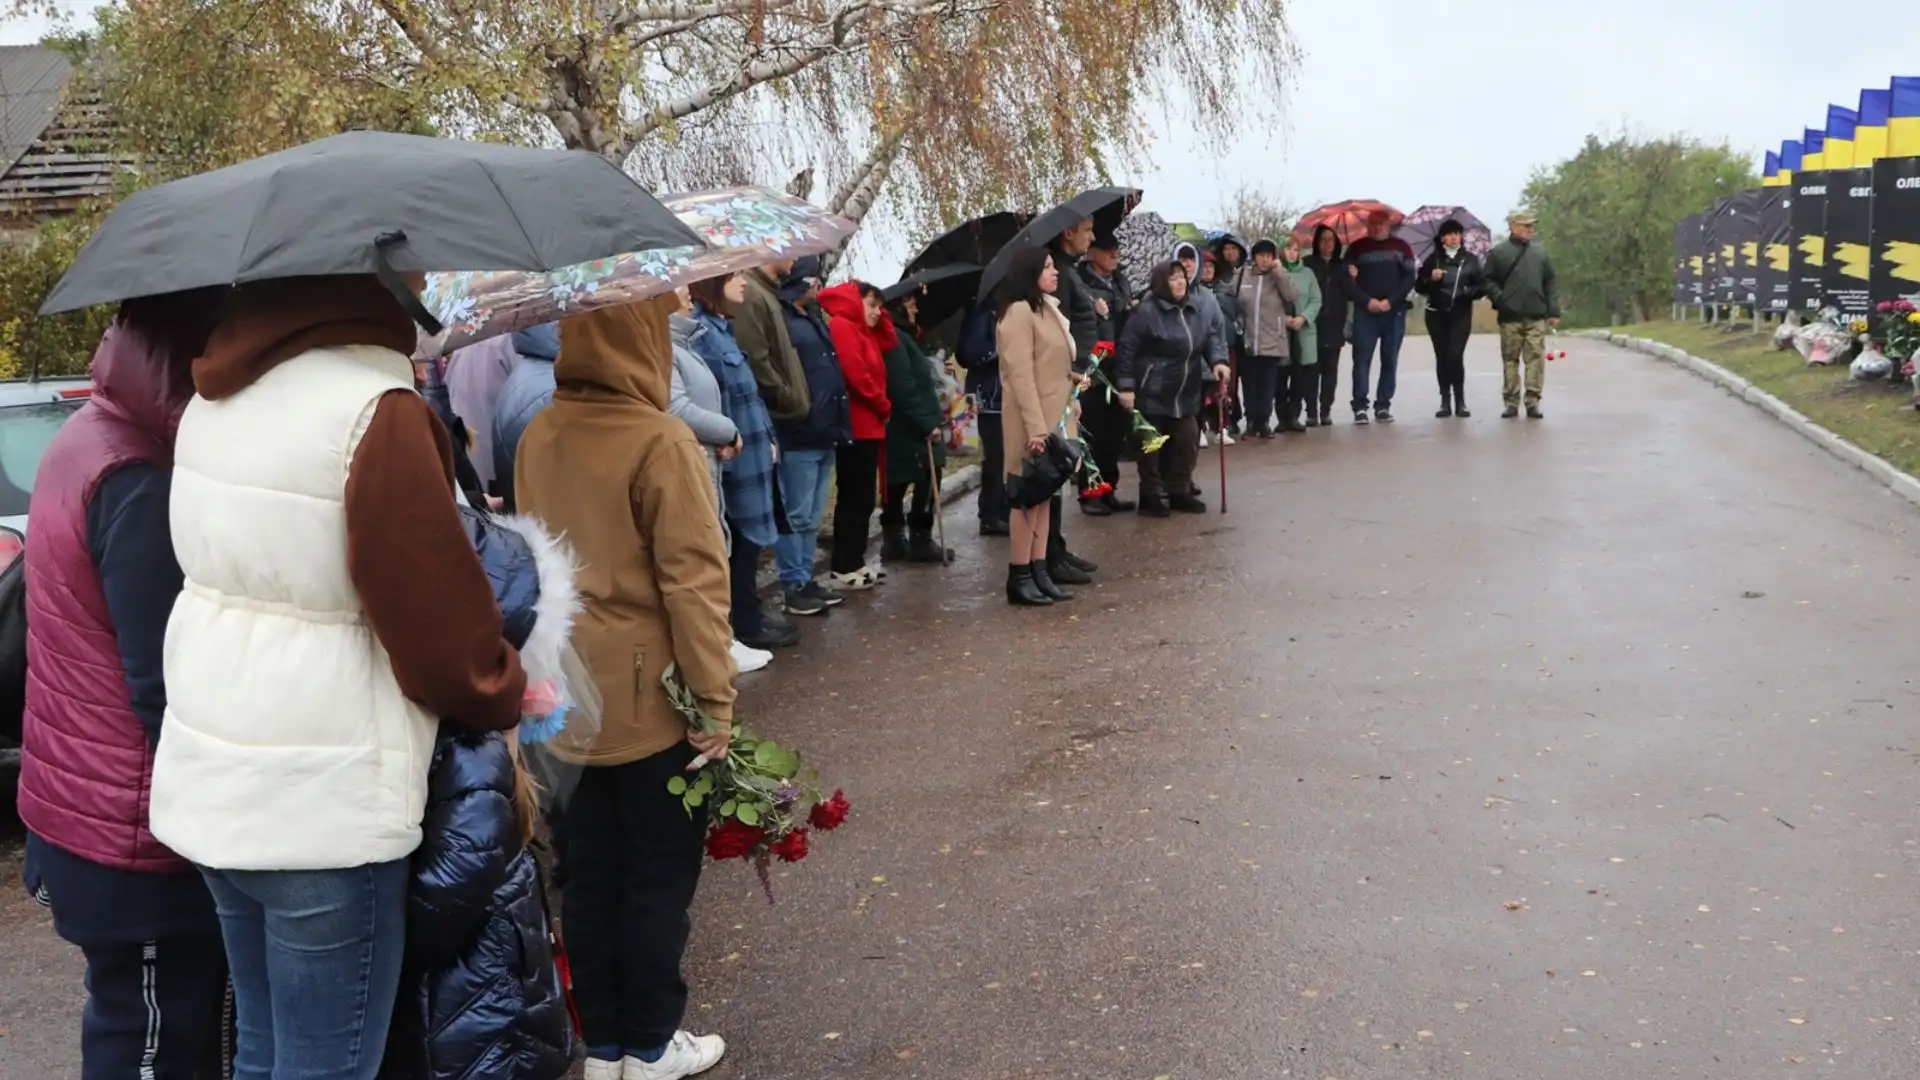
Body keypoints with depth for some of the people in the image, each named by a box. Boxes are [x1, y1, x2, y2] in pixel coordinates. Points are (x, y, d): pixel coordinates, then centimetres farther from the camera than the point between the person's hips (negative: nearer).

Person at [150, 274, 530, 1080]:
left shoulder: (214, 396, 5)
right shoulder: (373, 408, -19)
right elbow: (441, 627, -16)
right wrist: (505, 696, 3)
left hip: (210, 778, 8)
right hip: (324, 802, -8)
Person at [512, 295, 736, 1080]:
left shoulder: (537, 439, 2)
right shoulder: (660, 442, -17)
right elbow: (693, 581, -18)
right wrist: (715, 699, -13)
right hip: (649, 698, -6)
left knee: (590, 872, 15)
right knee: (659, 871, 9)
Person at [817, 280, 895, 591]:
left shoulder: (864, 332, 19)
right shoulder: (841, 327, -11)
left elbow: (890, 343, 28)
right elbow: (856, 374, -19)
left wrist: (880, 315, 15)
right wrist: (884, 406, -8)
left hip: (869, 427, 10)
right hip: (855, 427, -10)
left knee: (864, 498, 12)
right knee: (853, 498, -7)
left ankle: (854, 562, 17)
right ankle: (842, 568, -4)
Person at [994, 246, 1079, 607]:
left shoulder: (1048, 309, 16)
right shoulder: (1018, 312, -14)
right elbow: (1021, 375, -20)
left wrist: (1067, 414, 17)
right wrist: (1036, 428, -24)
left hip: (1055, 416, 9)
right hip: (1034, 420, -9)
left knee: (1044, 495, 10)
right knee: (1029, 496, -5)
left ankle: (1039, 571, 15)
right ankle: (1019, 577, 1)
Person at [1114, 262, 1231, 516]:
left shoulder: (1194, 310, 5)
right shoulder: (1147, 312, -15)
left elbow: (1208, 338, 14)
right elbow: (1127, 350, -15)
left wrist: (1217, 361, -5)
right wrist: (1127, 386, -19)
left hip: (1186, 394, 7)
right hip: (1153, 392, -7)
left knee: (1187, 443, 11)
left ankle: (1179, 492, 25)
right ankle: (1151, 496, 14)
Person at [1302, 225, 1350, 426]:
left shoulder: (1342, 265, 14)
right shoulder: (1308, 264, 3)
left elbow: (1350, 294, 7)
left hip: (1334, 326, 3)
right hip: (1312, 325, -3)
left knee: (1330, 369, 3)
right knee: (1312, 369, -4)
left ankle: (1326, 411, 7)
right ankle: (1311, 412, -2)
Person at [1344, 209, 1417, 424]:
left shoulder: (1401, 247, 10)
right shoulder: (1357, 248, 8)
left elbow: (1409, 278, 2)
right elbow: (1348, 279, 0)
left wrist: (1390, 301, -11)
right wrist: (1367, 301, -13)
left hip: (1394, 311, 1)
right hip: (1365, 311, -1)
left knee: (1390, 360, 2)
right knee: (1362, 359, -7)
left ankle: (1383, 406, 6)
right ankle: (1360, 406, -7)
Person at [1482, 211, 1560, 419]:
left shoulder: (1539, 252, 13)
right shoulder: (1499, 252, 3)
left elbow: (1551, 282, 12)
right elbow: (1488, 281, 2)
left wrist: (1554, 311, 5)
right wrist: (1500, 298, -13)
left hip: (1536, 316, 2)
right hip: (1510, 317, -2)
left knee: (1536, 358, -2)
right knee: (1510, 359, 3)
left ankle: (1533, 401, 1)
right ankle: (1511, 401, 9)